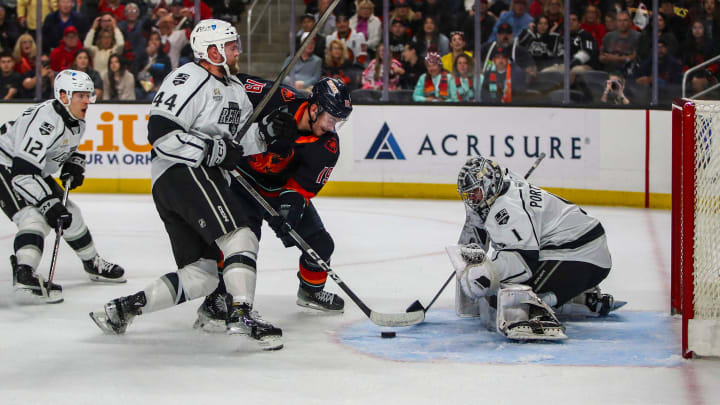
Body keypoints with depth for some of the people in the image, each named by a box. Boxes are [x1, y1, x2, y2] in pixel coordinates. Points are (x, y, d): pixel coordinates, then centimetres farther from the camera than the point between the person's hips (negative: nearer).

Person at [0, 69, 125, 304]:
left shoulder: (77, 122, -2)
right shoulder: (46, 120, -33)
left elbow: (71, 149, 20)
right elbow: (23, 171, -38)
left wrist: (74, 167, -2)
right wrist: (48, 204, -40)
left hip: (36, 169, 10)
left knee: (69, 214, 16)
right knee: (34, 217, -29)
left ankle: (93, 264, 34)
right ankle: (24, 276, -41)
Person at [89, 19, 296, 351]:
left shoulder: (235, 89, 23)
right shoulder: (188, 80, -7)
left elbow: (241, 140, 20)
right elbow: (160, 133, -17)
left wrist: (269, 130, 0)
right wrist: (213, 149, -19)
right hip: (181, 173, -10)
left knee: (203, 274, 5)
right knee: (240, 238, -22)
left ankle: (121, 309, 8)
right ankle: (243, 315, -30)